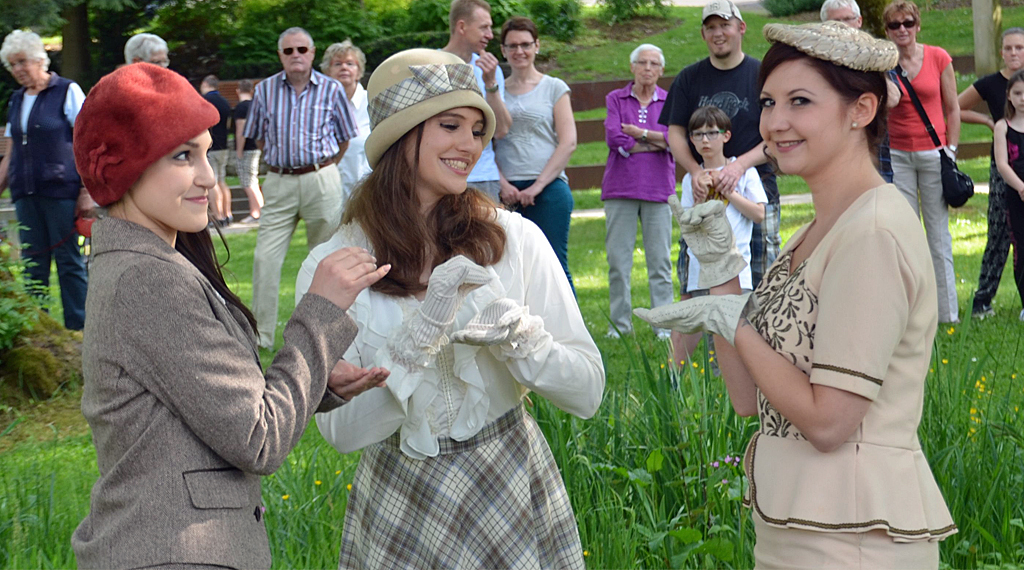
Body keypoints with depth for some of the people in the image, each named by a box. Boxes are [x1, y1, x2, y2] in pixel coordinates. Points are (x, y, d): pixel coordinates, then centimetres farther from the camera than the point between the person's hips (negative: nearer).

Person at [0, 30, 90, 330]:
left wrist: (87, 192, -12)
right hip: (26, 193, 6)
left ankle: (78, 326, 1)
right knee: (33, 263, 5)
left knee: (69, 260, -4)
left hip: (61, 191, -5)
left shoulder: (67, 91, -1)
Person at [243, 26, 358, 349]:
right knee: (265, 258, -5)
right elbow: (259, 136, 16)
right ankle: (260, 334, 0)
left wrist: (323, 168, 10)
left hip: (321, 180, -1)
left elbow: (344, 137, 10)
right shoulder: (265, 90, 5)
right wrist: (280, 163, 11)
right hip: (278, 182, 1)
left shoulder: (331, 89, 1)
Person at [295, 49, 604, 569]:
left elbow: (588, 394, -7)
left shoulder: (516, 239, -6)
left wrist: (512, 330, -23)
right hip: (401, 514, -1)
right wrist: (419, 337, -24)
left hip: (515, 494, 1)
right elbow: (341, 432, -13)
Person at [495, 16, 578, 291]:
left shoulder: (554, 88, 8)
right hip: (507, 193, 2)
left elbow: (568, 142, 1)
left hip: (548, 189, -2)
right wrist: (502, 184, -6)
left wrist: (538, 185, -8)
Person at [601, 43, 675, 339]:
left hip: (658, 188, 0)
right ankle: (620, 323, 9)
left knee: (660, 259, -2)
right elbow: (614, 138, -7)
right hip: (620, 187, 0)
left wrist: (639, 133, -8)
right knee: (618, 259, 0)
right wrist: (656, 142, -6)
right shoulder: (615, 99, 9)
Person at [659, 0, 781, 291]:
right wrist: (695, 171, -12)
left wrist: (741, 165, -18)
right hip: (701, 192, 2)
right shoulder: (689, 79, 10)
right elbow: (675, 134, 7)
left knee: (760, 277, -4)